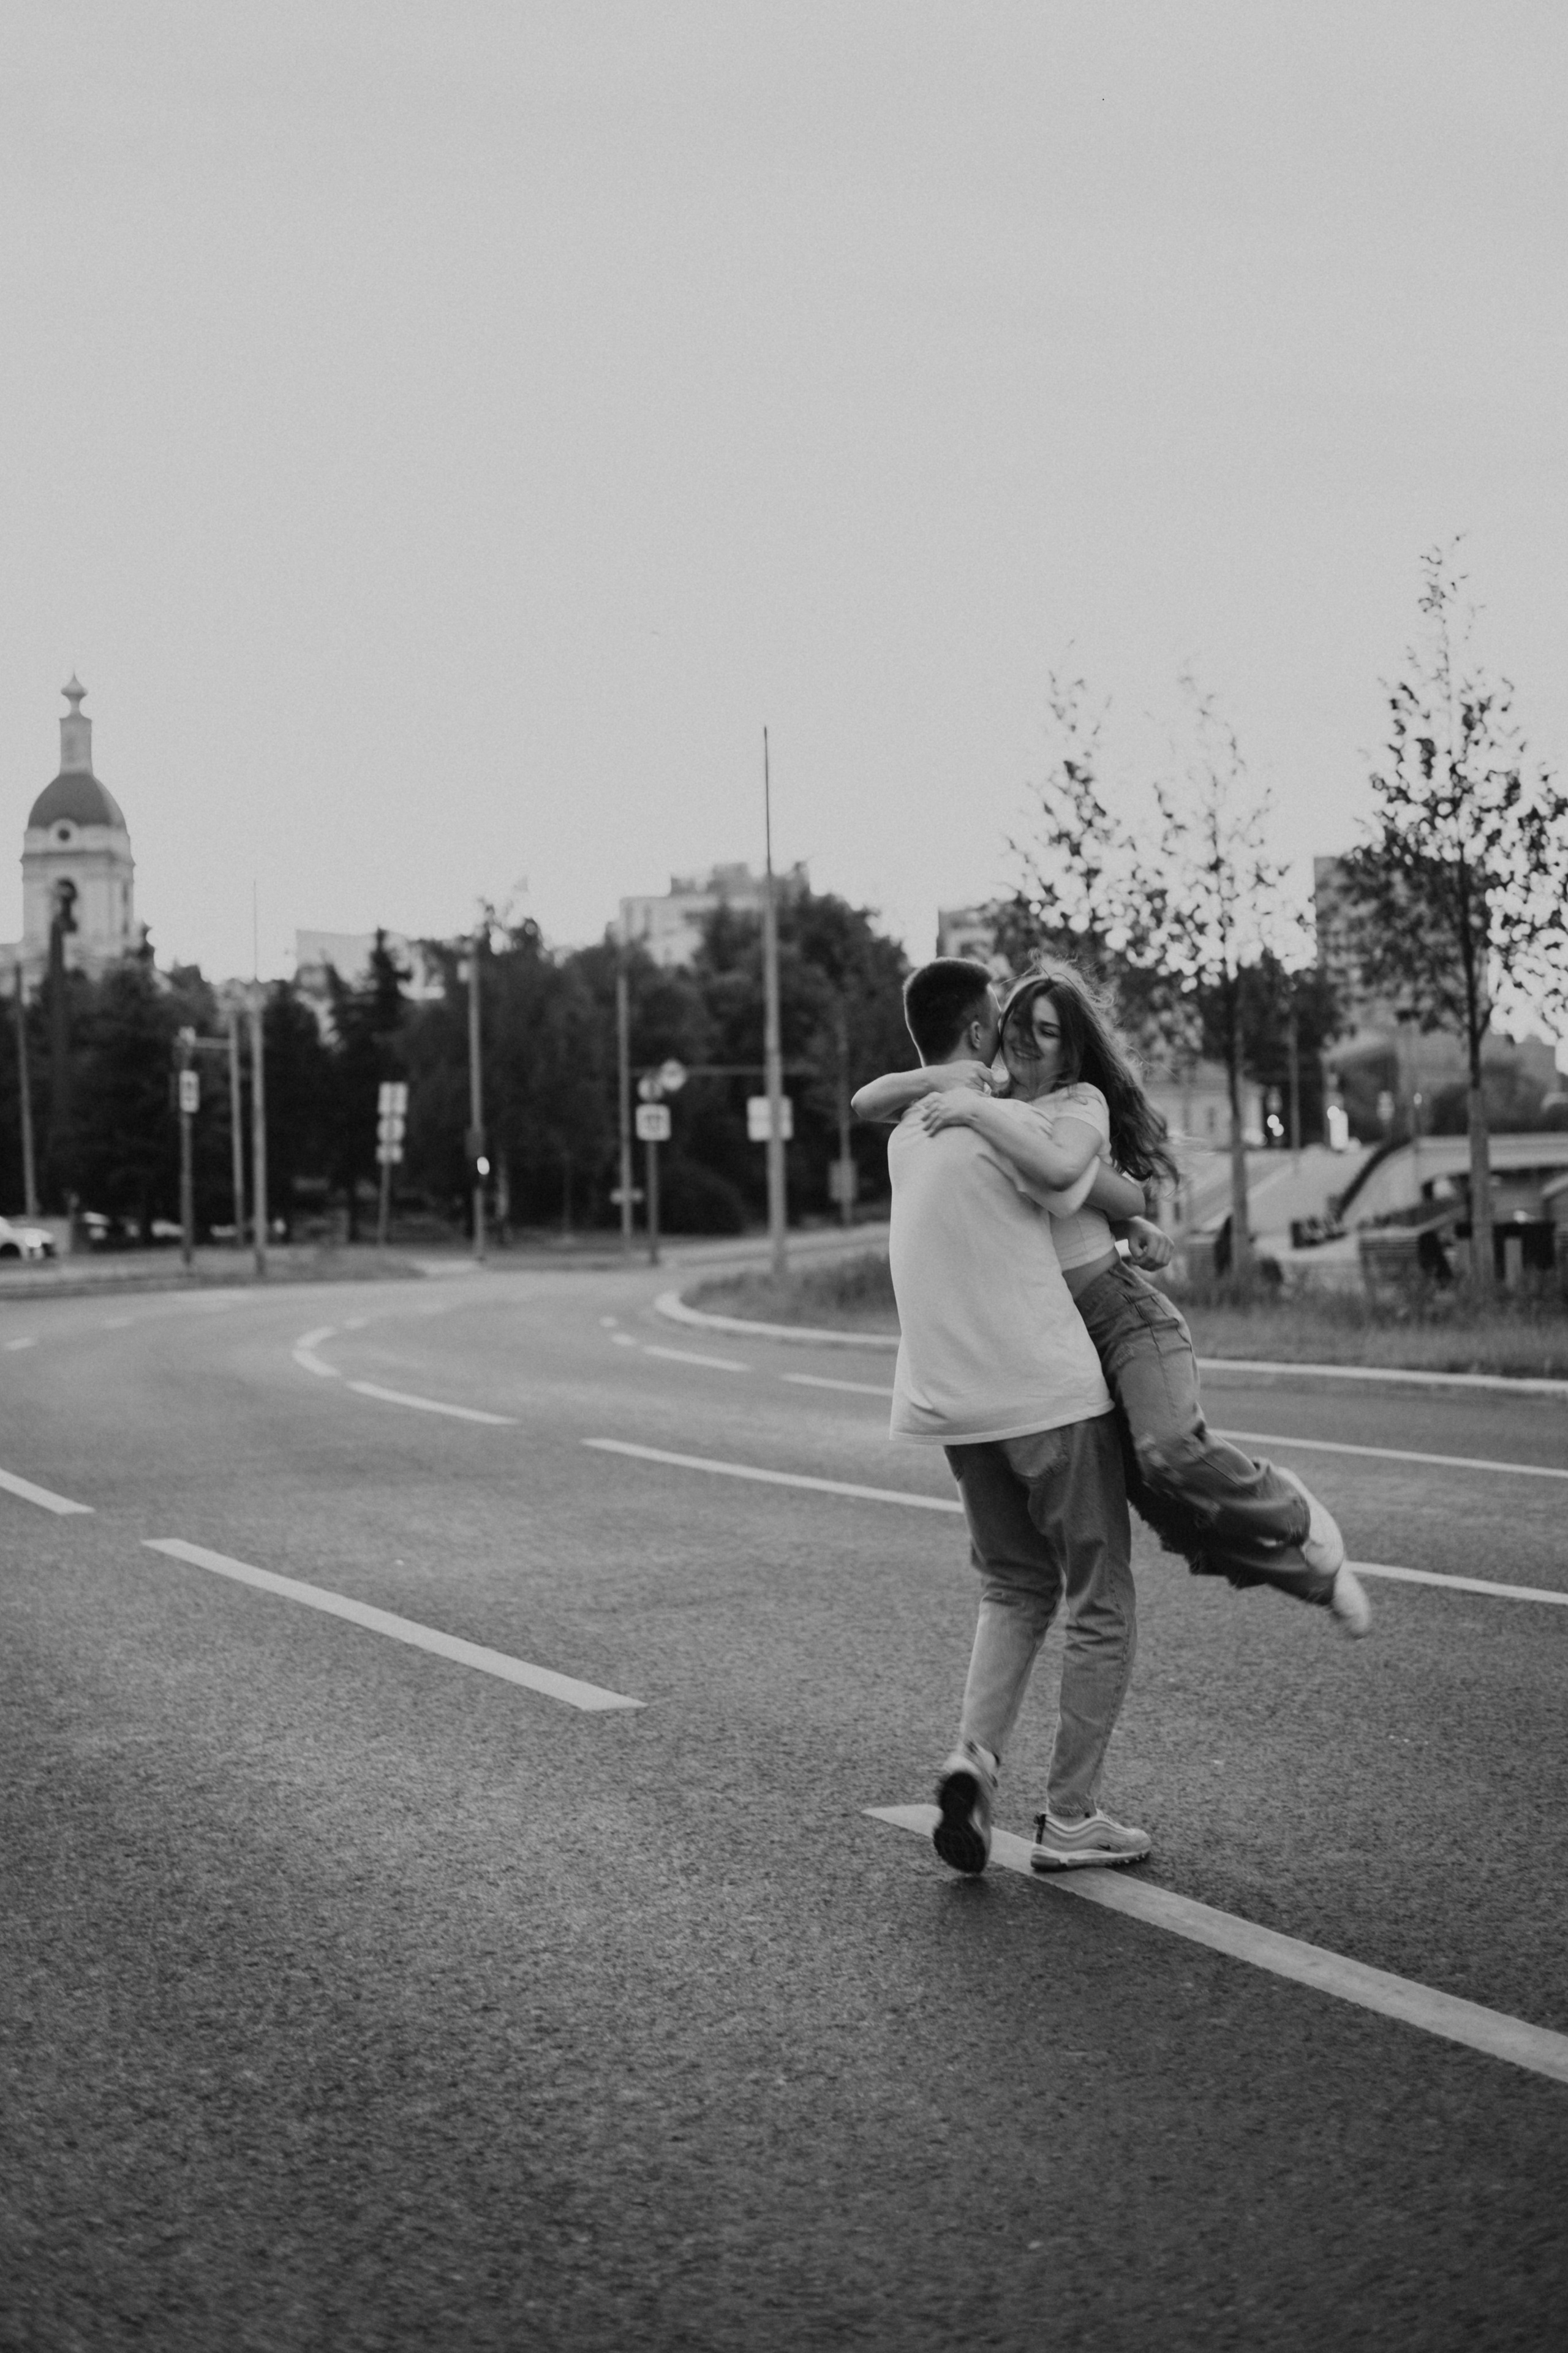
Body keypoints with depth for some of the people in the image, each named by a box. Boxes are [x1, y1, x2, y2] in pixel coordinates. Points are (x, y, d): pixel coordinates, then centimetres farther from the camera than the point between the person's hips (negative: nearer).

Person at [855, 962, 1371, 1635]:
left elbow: (1058, 1166, -26)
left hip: (1121, 1313, -5)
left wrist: (976, 1110, -21)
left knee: (1171, 1453, -33)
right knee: (1148, 1490, -4)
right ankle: (1309, 1572, 14)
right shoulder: (984, 1102, 14)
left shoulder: (1082, 1100, -3)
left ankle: (1296, 1522, -7)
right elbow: (864, 1103, 11)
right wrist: (933, 1079, -6)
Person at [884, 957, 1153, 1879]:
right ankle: (1070, 1819, 8)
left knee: (1014, 1587, 21)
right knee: (1102, 1606, 5)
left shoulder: (909, 1132, 12)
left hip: (953, 1403, 7)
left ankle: (977, 1755, -2)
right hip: (1051, 1393, -7)